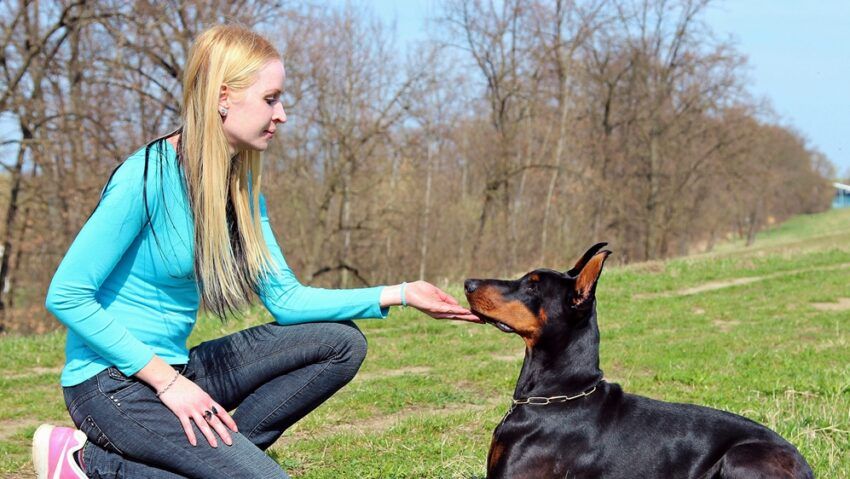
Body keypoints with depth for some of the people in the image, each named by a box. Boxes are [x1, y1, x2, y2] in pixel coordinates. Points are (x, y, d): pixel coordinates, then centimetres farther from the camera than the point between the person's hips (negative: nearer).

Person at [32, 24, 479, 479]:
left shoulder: (241, 185, 5)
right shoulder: (149, 177, -19)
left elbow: (285, 298, 6)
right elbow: (66, 295, -19)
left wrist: (397, 295, -2)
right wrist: (167, 381, -20)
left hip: (173, 370, 8)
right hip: (112, 382, -8)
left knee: (340, 342, 1)